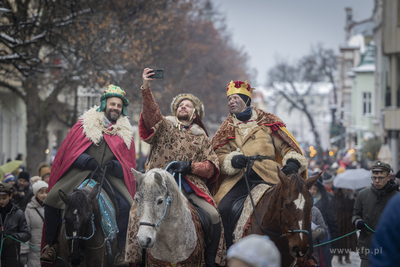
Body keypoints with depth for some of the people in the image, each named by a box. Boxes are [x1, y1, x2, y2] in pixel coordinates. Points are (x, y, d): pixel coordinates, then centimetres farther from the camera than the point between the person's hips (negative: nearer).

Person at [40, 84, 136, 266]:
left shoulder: (125, 132, 11)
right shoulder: (85, 124, 7)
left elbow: (128, 165, 11)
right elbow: (69, 152, 4)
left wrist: (112, 166, -11)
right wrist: (88, 161, -14)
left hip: (110, 177, 1)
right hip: (80, 174, -1)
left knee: (126, 206, -26)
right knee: (52, 200, -20)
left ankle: (122, 250, -11)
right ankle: (52, 244, -2)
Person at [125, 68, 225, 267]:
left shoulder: (202, 138, 22)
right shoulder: (165, 127, 16)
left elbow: (211, 168, 12)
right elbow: (151, 113, -5)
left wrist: (190, 166, -7)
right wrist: (146, 87, -22)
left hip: (191, 186, 1)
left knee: (213, 216, -21)